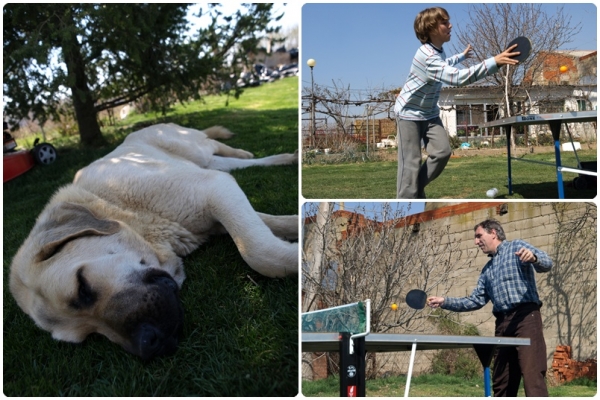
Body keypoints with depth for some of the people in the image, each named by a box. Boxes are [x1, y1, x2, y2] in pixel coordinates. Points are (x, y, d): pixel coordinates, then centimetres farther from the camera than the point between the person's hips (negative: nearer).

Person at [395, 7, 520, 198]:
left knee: (442, 152, -3)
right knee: (411, 163, -9)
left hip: (429, 112, 9)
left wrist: (462, 56, 42)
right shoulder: (427, 56, -31)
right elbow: (457, 77, -42)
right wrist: (494, 62, -45)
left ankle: (418, 188, 14)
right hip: (409, 113, -8)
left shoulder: (437, 50, 2)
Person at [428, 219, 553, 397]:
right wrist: (444, 302, 13)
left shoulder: (517, 246, 6)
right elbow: (476, 301, 22)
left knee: (532, 376, -15)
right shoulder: (487, 270, 25)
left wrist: (533, 257, -33)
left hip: (526, 317, -7)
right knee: (500, 382, 7)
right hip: (502, 323, 8)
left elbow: (546, 264, -9)